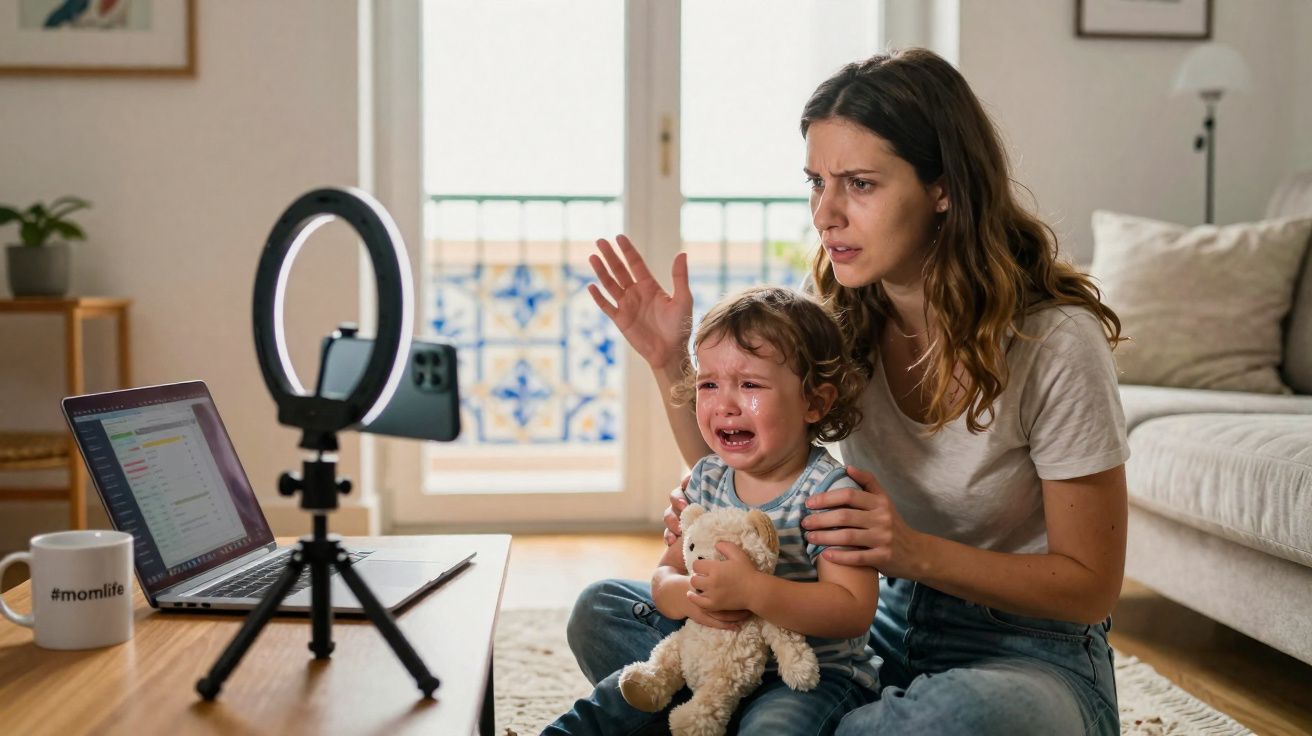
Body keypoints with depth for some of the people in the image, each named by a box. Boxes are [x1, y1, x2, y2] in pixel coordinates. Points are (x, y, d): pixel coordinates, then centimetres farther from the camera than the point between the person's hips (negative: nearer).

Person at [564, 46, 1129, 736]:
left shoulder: (1054, 341, -19)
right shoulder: (842, 323, -3)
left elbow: (1089, 586, -13)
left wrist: (914, 551, -27)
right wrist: (670, 362, -9)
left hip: (1028, 649, -4)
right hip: (881, 622, 4)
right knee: (604, 614, -9)